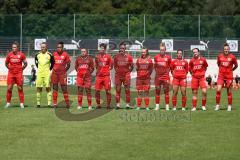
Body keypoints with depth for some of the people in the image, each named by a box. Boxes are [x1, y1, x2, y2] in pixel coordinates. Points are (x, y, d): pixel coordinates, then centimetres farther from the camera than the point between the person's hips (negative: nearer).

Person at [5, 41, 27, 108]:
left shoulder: (21, 55, -3)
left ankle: (21, 103, 6)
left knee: (20, 88, 0)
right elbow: (6, 63, 15)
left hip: (19, 74, -2)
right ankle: (8, 103, 8)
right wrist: (10, 68, 8)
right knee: (9, 88, -1)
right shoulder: (9, 54, 2)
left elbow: (25, 64, 7)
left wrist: (21, 69, 4)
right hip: (11, 73, 2)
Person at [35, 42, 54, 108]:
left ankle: (49, 103, -6)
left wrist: (49, 69, 5)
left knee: (48, 87, -7)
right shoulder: (37, 55, 6)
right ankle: (38, 103, 8)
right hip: (39, 73, 3)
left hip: (47, 73, -3)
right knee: (38, 87, 2)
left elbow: (53, 63, 8)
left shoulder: (49, 55, -4)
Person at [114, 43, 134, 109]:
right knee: (118, 90, 1)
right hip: (118, 75, 2)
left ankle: (127, 104, 7)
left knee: (127, 90, 1)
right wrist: (117, 71, 8)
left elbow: (131, 66, 8)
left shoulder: (128, 56, -1)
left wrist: (128, 71, 4)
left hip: (126, 75, -2)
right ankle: (118, 104, 5)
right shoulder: (116, 56, 4)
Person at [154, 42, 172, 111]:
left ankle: (167, 106, 5)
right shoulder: (156, 57, 4)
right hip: (158, 76, 2)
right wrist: (157, 72, 6)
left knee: (166, 91, 0)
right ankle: (157, 106, 9)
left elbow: (169, 67, 10)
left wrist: (166, 72, 3)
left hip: (166, 76, -2)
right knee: (157, 91, 3)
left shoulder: (168, 57, 0)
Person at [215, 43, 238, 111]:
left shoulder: (232, 57, -4)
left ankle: (229, 106, 13)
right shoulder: (220, 56, 1)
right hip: (221, 76, 1)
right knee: (218, 90, -10)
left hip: (229, 77, -1)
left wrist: (231, 70, 9)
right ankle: (217, 105, -2)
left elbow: (236, 65, 10)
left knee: (229, 92, 3)